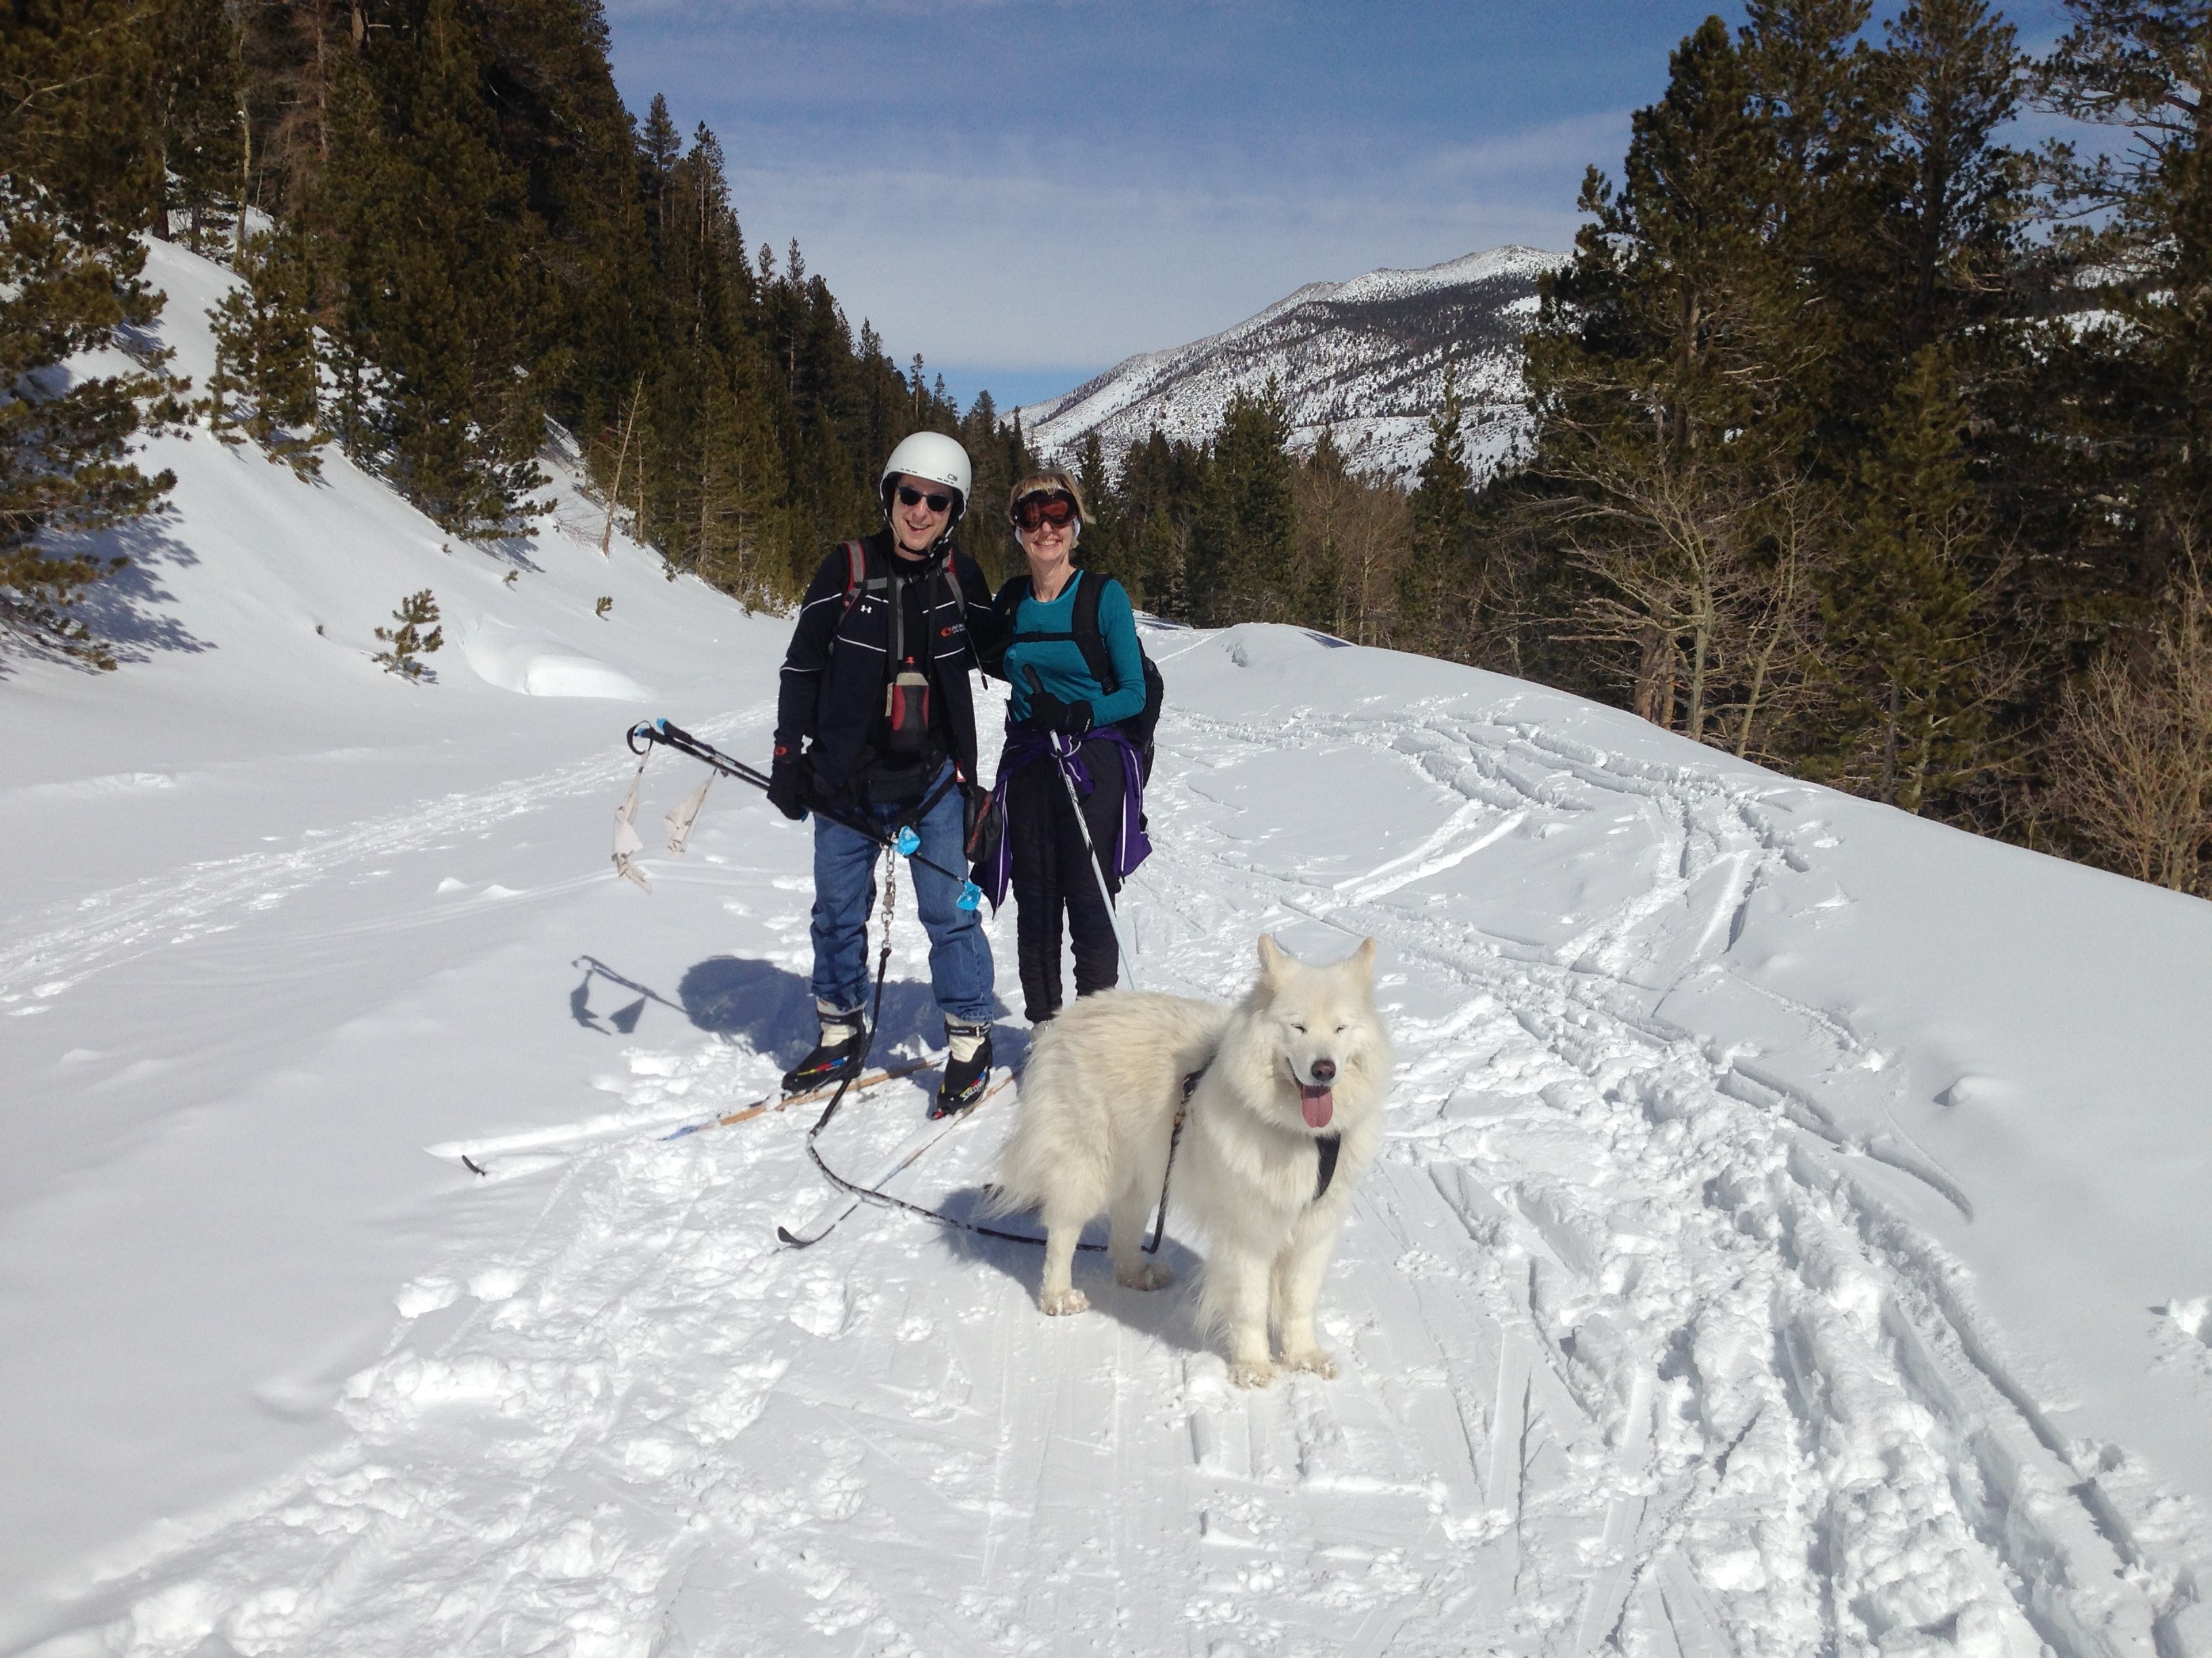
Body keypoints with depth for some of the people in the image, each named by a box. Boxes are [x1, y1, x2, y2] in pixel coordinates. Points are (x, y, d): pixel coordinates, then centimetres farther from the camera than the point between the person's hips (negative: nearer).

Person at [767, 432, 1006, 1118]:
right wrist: (787, 753, -1)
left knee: (950, 911, 0)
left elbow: (997, 654, 18)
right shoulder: (847, 569, -2)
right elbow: (803, 665, 2)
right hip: (846, 778, 0)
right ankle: (841, 1036, 26)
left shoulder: (961, 579, 3)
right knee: (838, 910, 10)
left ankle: (969, 1040, 14)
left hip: (933, 778, 0)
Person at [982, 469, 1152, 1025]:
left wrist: (1079, 715, -22)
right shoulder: (1011, 600, 8)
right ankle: (1042, 1030, 19)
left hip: (1092, 767, -4)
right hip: (1027, 766, 4)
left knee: (1090, 904, -7)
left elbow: (1134, 693, -6)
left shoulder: (1104, 595, -5)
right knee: (1034, 903, 7)